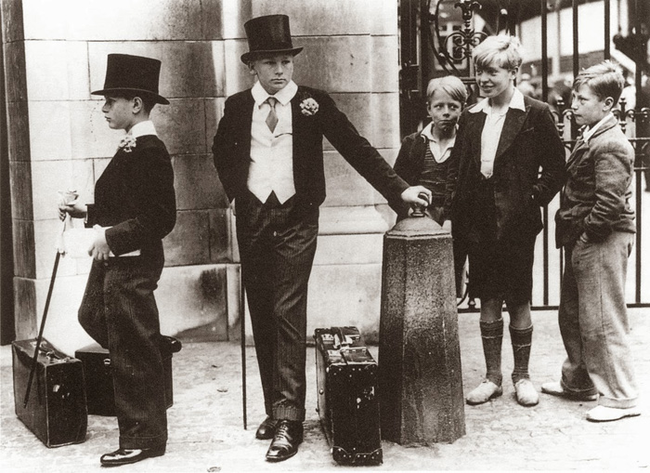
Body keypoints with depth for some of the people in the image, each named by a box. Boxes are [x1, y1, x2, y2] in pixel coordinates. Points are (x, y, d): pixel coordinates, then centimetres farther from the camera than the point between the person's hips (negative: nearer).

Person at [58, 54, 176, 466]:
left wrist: (111, 234, -23)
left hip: (133, 263, -10)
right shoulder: (133, 148, 11)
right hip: (114, 259, 10)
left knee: (133, 351, 0)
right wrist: (88, 212, 10)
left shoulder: (149, 151, -19)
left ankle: (144, 439, 13)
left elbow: (161, 218, -24)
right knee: (93, 317, 23)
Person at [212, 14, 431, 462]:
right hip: (252, 218, 3)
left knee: (288, 313, -11)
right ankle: (274, 407, 19)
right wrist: (237, 190, 8)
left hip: (296, 218, -3)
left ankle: (289, 419, -8)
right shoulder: (237, 106, 6)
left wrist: (399, 188, -7)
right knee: (261, 317, 7)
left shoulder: (313, 102, -2)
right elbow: (222, 152, 23)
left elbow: (355, 147, -2)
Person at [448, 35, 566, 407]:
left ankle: (522, 376, 21)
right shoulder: (471, 118, 10)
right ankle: (493, 377, 21)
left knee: (519, 302, 6)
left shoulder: (536, 114, -3)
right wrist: (461, 210, 2)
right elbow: (458, 170, 13)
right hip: (479, 222, 4)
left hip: (516, 222, -4)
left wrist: (534, 199, -10)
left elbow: (556, 168, -3)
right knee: (488, 301, 10)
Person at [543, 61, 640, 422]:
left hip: (602, 242, -10)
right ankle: (579, 382, 34)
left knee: (602, 322, -3)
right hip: (582, 242, 10)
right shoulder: (589, 138, 13)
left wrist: (585, 234, -15)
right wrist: (570, 234, 10)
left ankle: (621, 397, 8)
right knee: (572, 315, 19)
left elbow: (610, 204, -24)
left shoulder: (611, 145, -18)